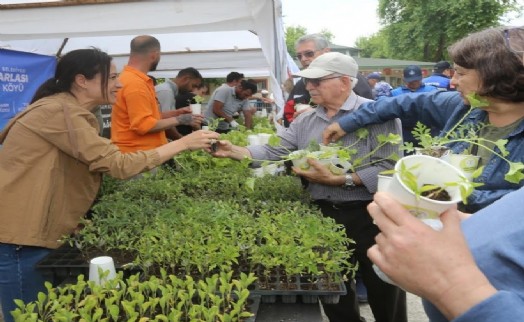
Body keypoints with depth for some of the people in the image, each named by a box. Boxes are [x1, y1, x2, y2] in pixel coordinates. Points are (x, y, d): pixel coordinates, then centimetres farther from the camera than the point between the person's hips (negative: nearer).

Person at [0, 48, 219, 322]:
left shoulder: (68, 112, 13)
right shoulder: (58, 112, -19)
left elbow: (105, 165, 7)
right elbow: (120, 165, -24)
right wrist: (183, 143, -19)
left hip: (40, 234, 10)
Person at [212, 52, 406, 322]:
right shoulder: (304, 122, 8)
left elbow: (388, 167, -19)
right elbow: (273, 151, 1)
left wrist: (339, 180, -25)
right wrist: (235, 151, -14)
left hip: (369, 215, -5)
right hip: (324, 215, 5)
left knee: (385, 296, 12)